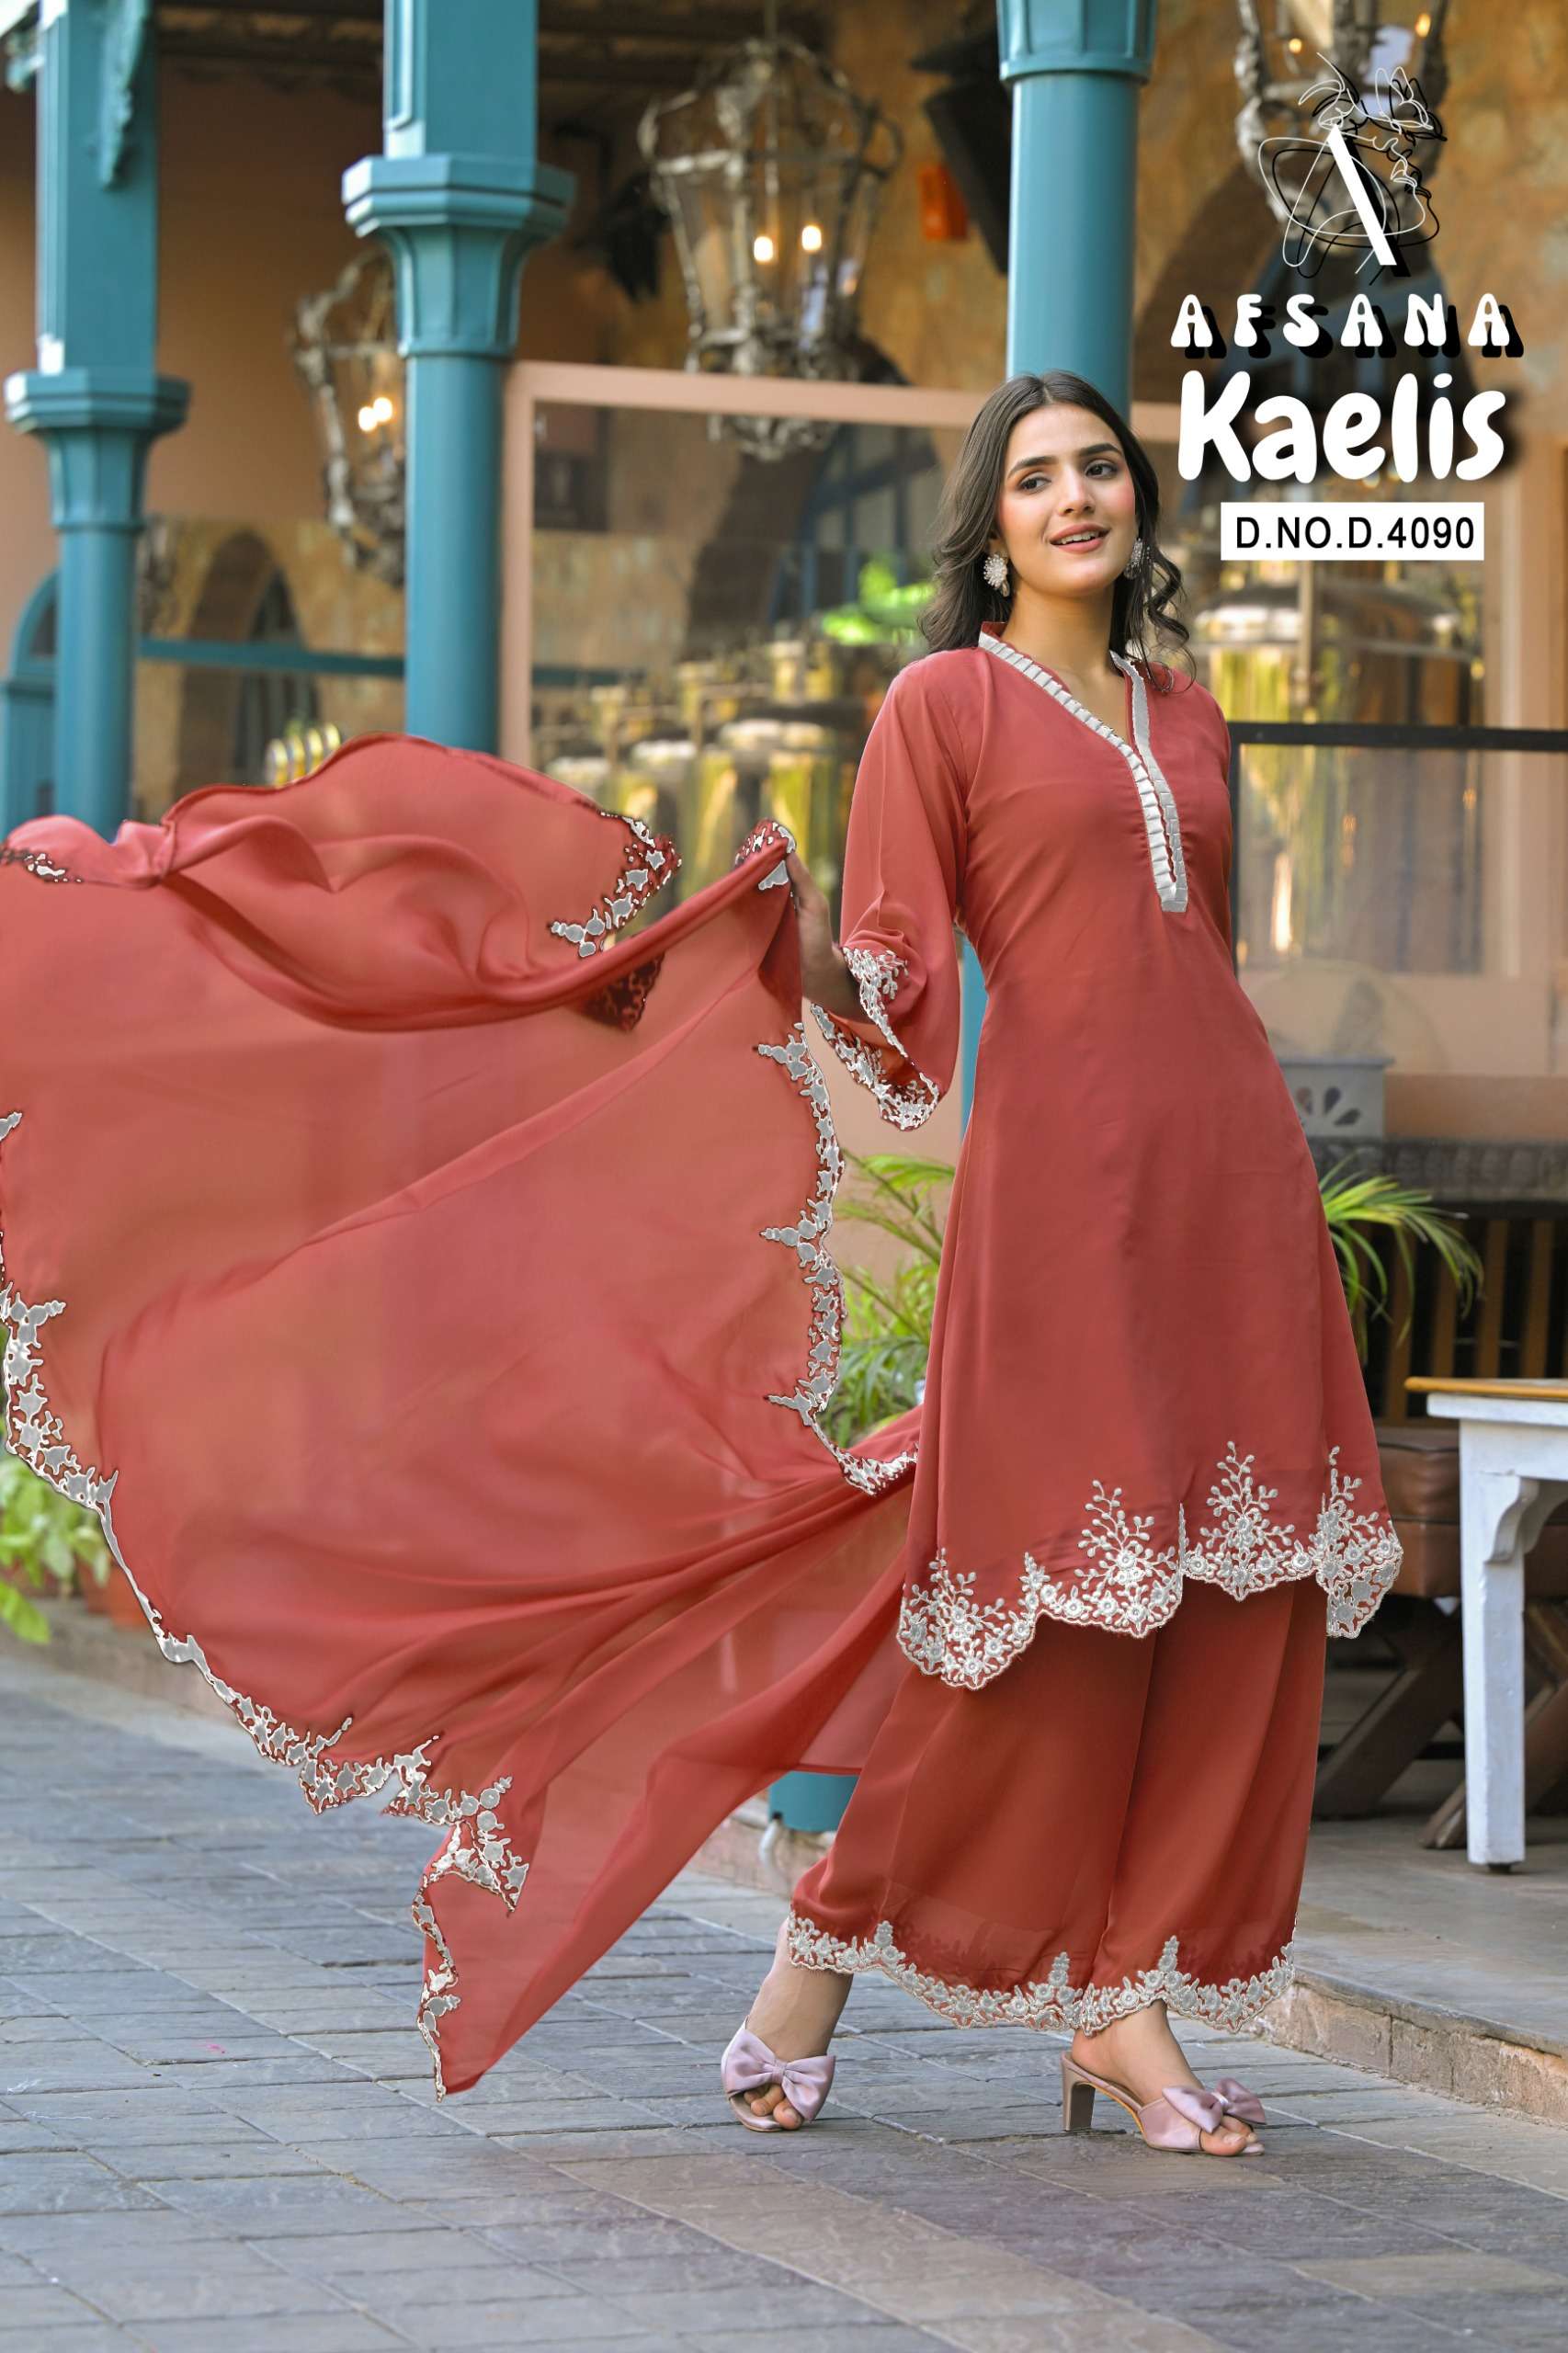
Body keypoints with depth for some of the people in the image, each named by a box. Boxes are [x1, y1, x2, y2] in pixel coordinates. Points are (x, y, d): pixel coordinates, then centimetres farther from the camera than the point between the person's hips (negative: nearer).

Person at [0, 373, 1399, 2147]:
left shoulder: (1182, 718, 20)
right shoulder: (945, 701, 2)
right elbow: (891, 983, -4)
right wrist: (791, 935, -23)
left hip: (1226, 1168, 6)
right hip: (1061, 1167, -6)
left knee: (1218, 1598, -2)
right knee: (1040, 1586, -8)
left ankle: (1124, 2002, 3)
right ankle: (832, 1942, 10)